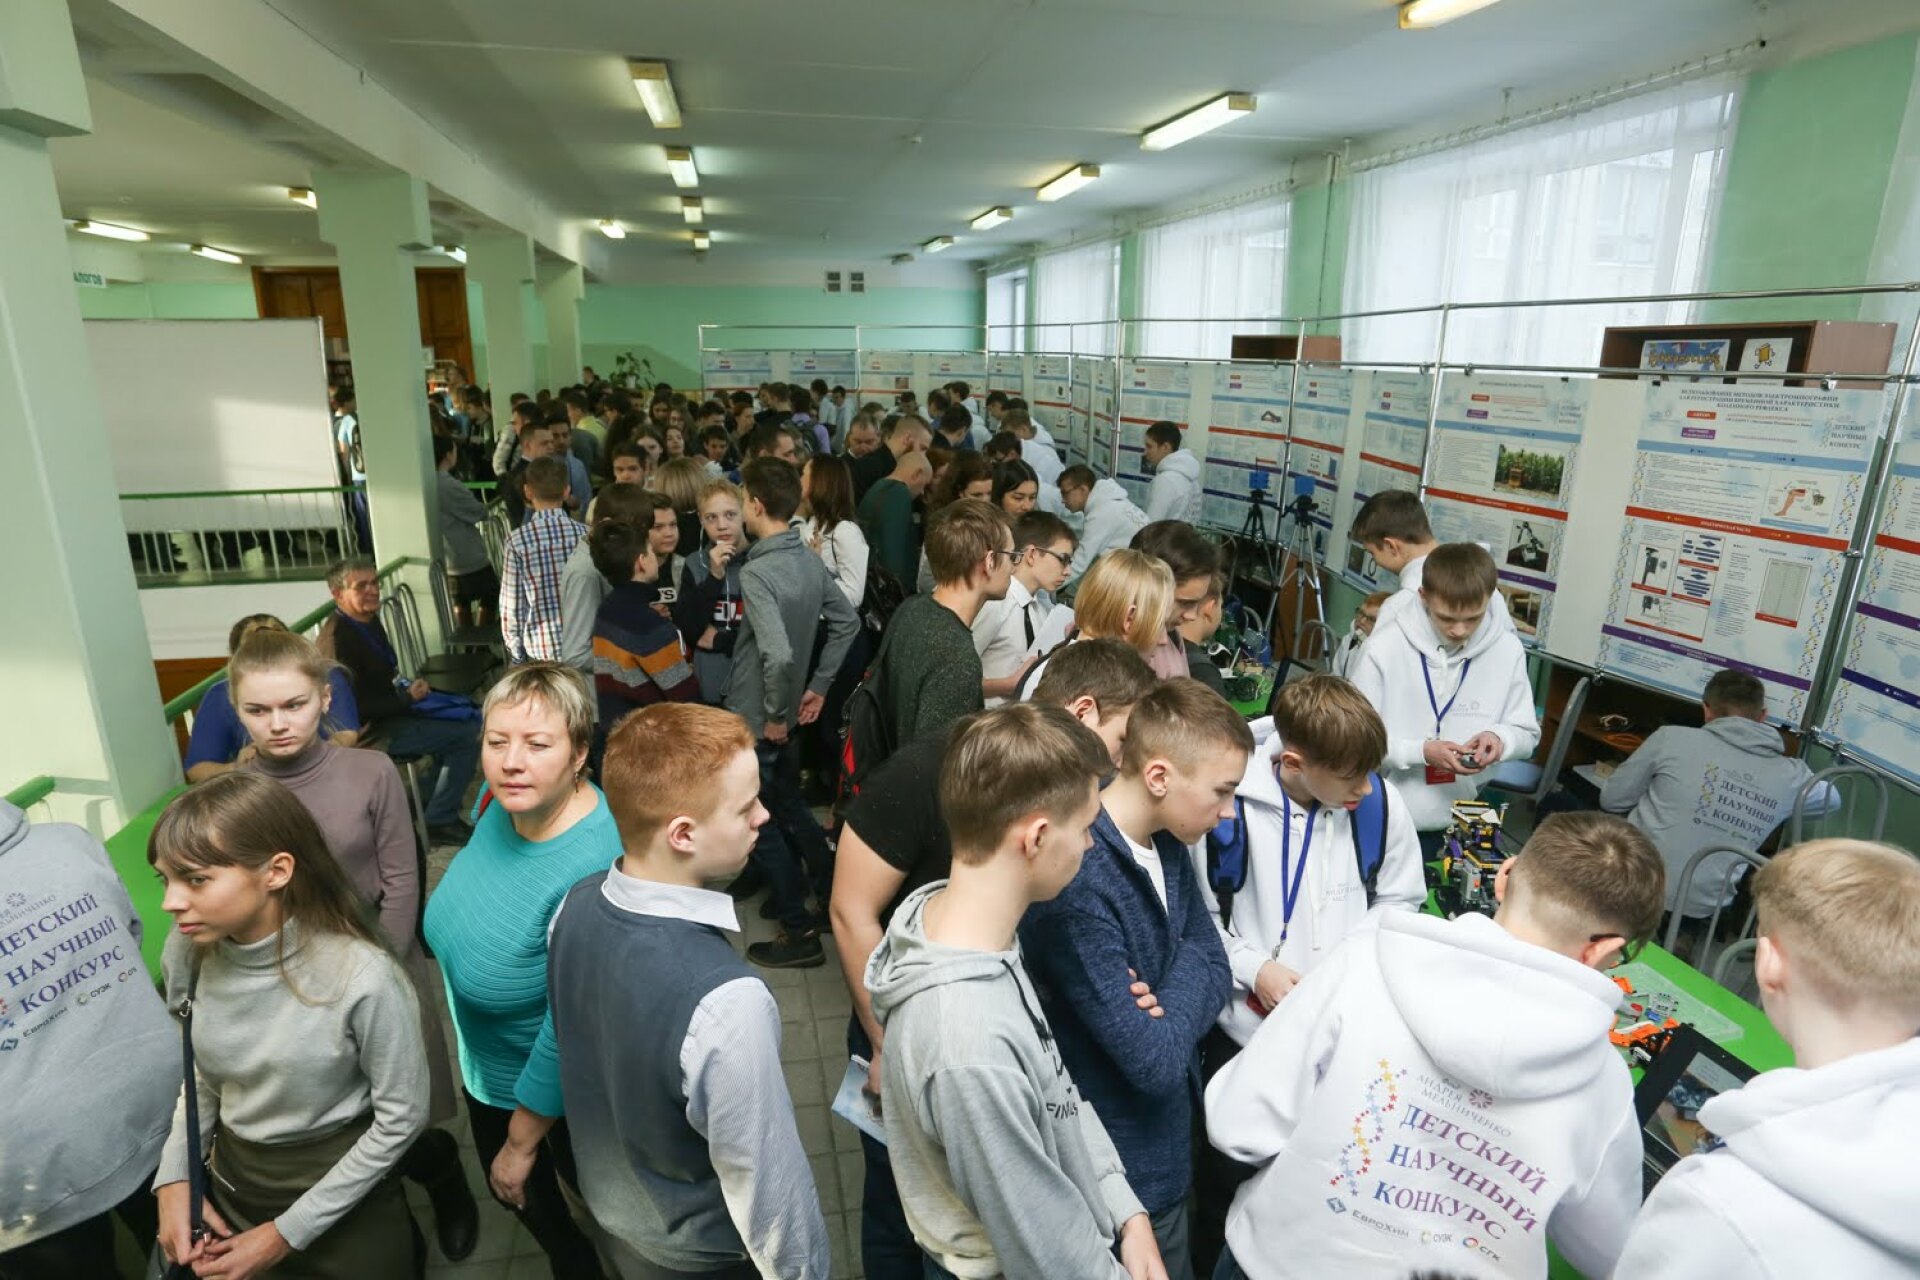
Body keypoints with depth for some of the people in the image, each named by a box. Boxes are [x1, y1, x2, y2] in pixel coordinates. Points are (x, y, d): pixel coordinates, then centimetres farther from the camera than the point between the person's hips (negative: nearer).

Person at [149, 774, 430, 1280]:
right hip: (231, 1177, 5)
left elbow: (401, 1119, -18)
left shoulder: (362, 977, -30)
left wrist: (288, 1232, -12)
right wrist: (174, 1178, -5)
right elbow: (199, 1074, 5)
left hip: (344, 1189, -5)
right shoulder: (187, 952, -13)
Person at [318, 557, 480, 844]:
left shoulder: (369, 620, 4)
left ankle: (432, 802, 21)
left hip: (389, 711, 10)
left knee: (464, 716, 15)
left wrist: (407, 689, 0)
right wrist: (408, 698, -18)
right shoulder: (339, 638, -25)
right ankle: (439, 821, -3)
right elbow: (357, 707, -26)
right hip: (371, 730, -10)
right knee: (469, 735, -14)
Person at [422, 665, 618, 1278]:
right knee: (516, 1193, 31)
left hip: (558, 1087, -7)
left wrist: (521, 1142, -15)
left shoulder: (592, 872, -40)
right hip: (487, 1065, 7)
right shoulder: (502, 798, -16)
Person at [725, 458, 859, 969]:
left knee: (760, 823, 8)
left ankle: (799, 931, 18)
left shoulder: (757, 572, -24)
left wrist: (776, 715, -19)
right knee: (791, 808, 24)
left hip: (756, 720, -8)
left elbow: (779, 654, -35)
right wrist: (818, 685, 13)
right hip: (783, 715, 8)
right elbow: (847, 621, 10)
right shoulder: (810, 560, 0)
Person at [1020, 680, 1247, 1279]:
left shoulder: (1167, 845, -5)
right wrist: (1177, 1006, -12)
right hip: (1126, 1168, -8)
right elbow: (1156, 1062, -30)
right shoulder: (1080, 883, -34)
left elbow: (1212, 963, -1)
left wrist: (1167, 1002, -20)